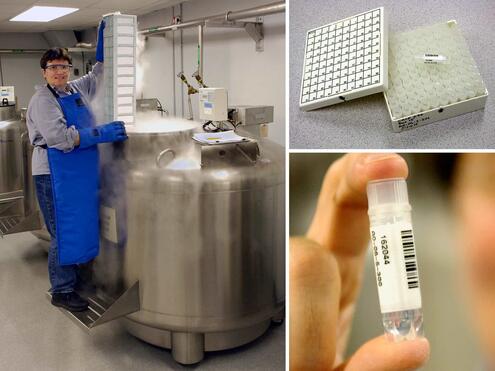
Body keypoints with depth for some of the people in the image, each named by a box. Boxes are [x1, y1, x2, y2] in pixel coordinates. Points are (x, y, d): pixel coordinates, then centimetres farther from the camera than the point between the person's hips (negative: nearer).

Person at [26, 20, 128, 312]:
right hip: (57, 175, -7)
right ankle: (62, 291, 12)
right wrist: (101, 134, -26)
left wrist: (104, 39, 10)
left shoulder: (78, 90, 11)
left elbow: (99, 74, 23)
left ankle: (73, 275, 31)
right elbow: (60, 137, -23)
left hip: (83, 172, 8)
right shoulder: (42, 100, -11)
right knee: (65, 231, -1)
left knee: (82, 227, 15)